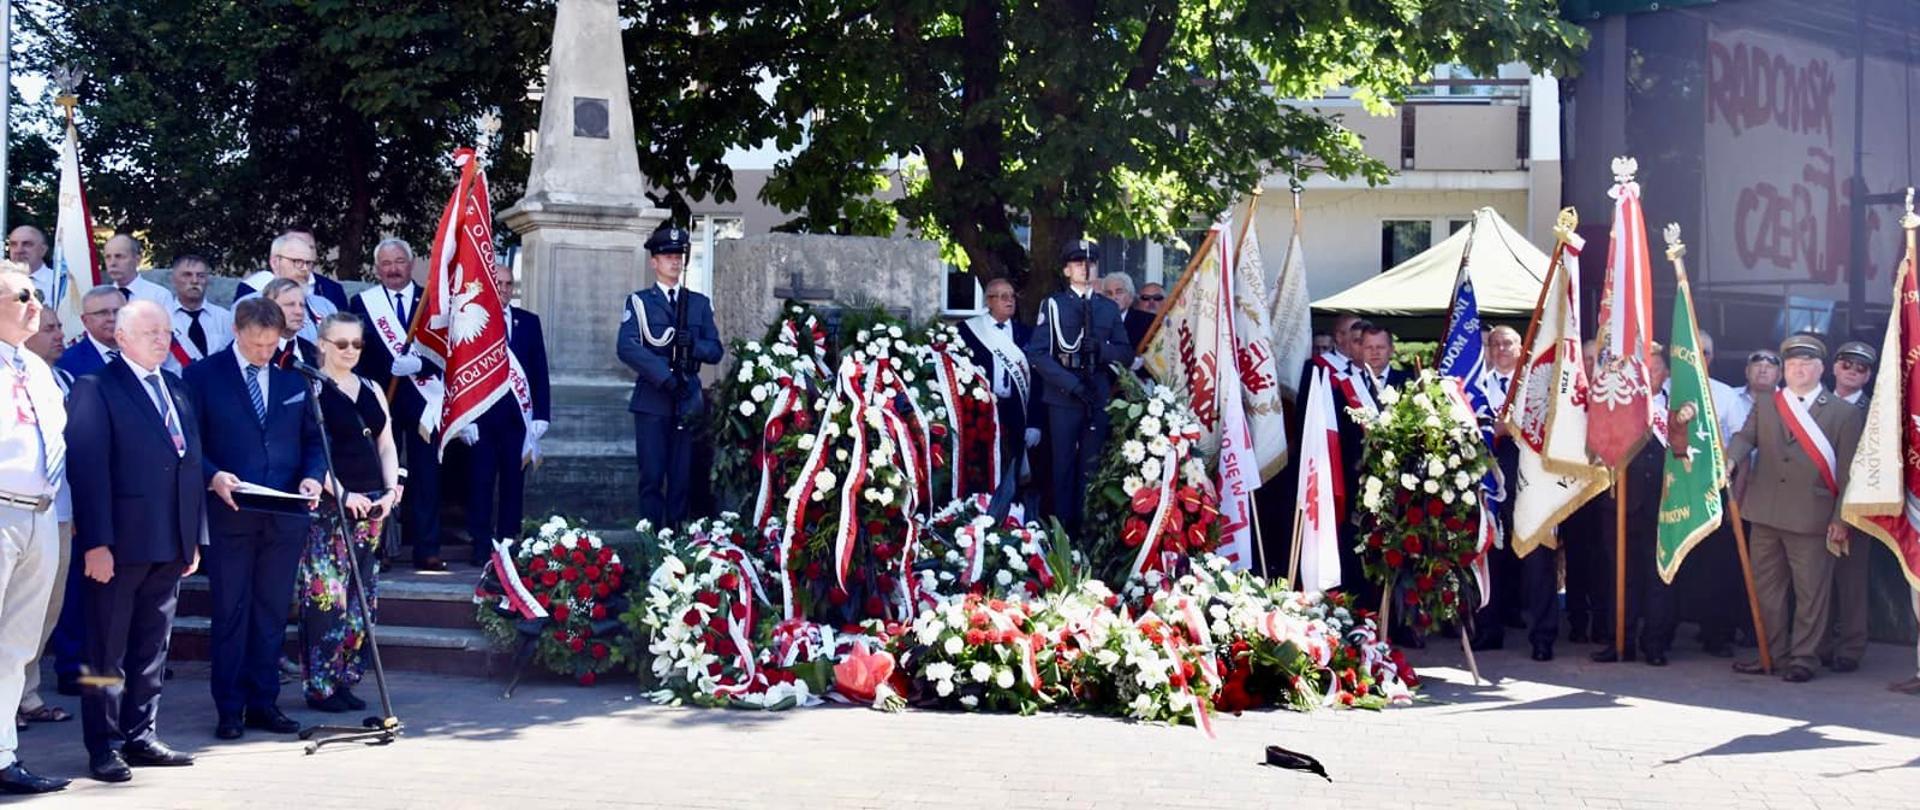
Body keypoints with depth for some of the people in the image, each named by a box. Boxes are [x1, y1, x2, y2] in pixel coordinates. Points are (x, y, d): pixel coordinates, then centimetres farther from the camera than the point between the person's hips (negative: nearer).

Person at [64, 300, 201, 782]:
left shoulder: (176, 389, 16)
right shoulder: (95, 389, -6)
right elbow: (88, 467, -12)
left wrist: (194, 537, 13)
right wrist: (96, 542, -18)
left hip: (170, 545, 7)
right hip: (120, 544, -7)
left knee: (152, 650, 12)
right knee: (108, 652, 1)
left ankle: (141, 737, 21)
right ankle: (104, 747, 7)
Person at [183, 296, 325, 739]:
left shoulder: (296, 378, 10)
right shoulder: (204, 375, 0)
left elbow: (313, 438, 14)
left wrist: (313, 475, -5)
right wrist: (212, 475, -19)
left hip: (285, 517, 3)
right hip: (229, 514, -3)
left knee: (273, 613, 8)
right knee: (231, 614, 2)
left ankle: (264, 702, 16)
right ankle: (229, 709, 9)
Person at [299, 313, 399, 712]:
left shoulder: (371, 390, 16)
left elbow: (386, 444, 17)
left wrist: (391, 489, 2)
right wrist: (341, 493, -17)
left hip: (370, 504, 7)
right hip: (328, 506, -6)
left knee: (361, 596, 7)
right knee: (325, 594, -8)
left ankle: (345, 679, 15)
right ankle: (320, 684, -1)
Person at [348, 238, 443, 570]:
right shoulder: (361, 303, 8)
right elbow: (355, 353, 3)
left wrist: (420, 364, -15)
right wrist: (391, 369, -10)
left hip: (422, 401, 0)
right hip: (380, 400, 0)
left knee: (426, 475, -1)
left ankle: (427, 550, 1)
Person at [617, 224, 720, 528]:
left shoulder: (700, 304, 16)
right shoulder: (639, 302, 6)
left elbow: (715, 351, 11)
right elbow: (626, 348, -9)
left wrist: (692, 344, -11)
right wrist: (665, 376, -19)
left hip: (687, 400, 2)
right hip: (651, 400, -2)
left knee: (682, 476, 1)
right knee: (652, 476, -3)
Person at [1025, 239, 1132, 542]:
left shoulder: (1109, 309, 15)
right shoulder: (1053, 305, 3)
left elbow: (1126, 354, 11)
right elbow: (1037, 354, -5)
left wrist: (1101, 349, -11)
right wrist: (1072, 383, -14)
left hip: (1099, 399, 3)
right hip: (1063, 398, -3)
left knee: (1091, 466, 5)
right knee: (1064, 464, 0)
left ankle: (1086, 527, 12)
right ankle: (1063, 528, 6)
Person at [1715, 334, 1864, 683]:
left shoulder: (1845, 414, 2)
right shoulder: (1764, 407, 13)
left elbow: (1847, 471, -1)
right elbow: (1745, 437, 3)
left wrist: (1840, 520, -6)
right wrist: (1730, 460, -21)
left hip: (1812, 519, -4)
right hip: (1765, 513, 4)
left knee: (1811, 592, 1)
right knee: (1766, 589, 11)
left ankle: (1803, 659, 9)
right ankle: (1772, 654, 22)